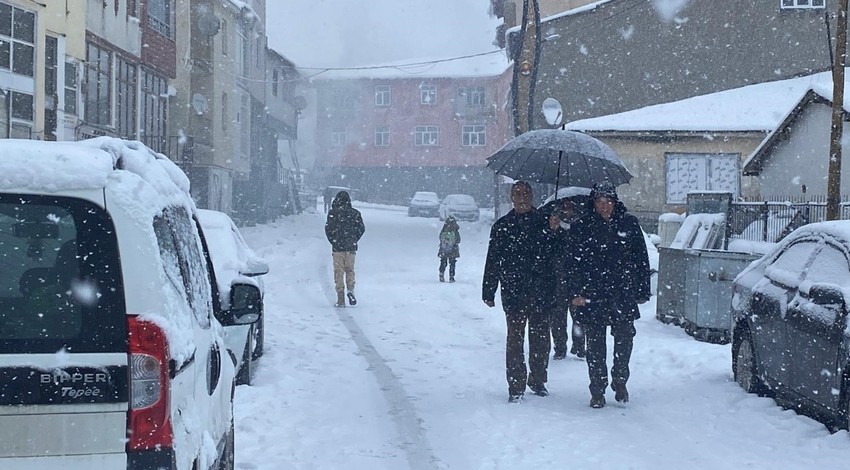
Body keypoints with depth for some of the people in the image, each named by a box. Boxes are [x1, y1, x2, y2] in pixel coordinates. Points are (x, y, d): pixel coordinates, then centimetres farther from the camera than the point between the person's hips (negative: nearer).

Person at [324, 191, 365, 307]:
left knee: (339, 271, 3)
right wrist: (354, 240, 13)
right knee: (350, 269, 17)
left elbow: (328, 228, -9)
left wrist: (333, 241, 5)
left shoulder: (333, 212, -5)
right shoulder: (355, 213, 3)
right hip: (351, 247, 2)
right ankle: (351, 289, -8)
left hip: (337, 246, -2)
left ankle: (341, 299, 0)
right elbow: (362, 228, 5)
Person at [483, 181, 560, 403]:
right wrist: (488, 291, 5)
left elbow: (553, 254, -3)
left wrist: (553, 233, -19)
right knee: (515, 338, -2)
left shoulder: (544, 222, 5)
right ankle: (516, 386, 2)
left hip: (541, 291, 1)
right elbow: (493, 261, 7)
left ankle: (538, 381, 23)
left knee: (540, 338, 9)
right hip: (514, 291, -1)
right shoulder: (502, 226, 6)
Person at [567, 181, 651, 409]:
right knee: (595, 345, 3)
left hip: (623, 296, 1)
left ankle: (620, 382, 26)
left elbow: (641, 260, 8)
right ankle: (597, 391, 12)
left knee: (624, 340, 5)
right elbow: (574, 262, 0)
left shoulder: (629, 224, 4)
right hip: (592, 295, -1)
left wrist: (642, 291, 5)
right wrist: (576, 293, -7)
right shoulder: (582, 227, 1)